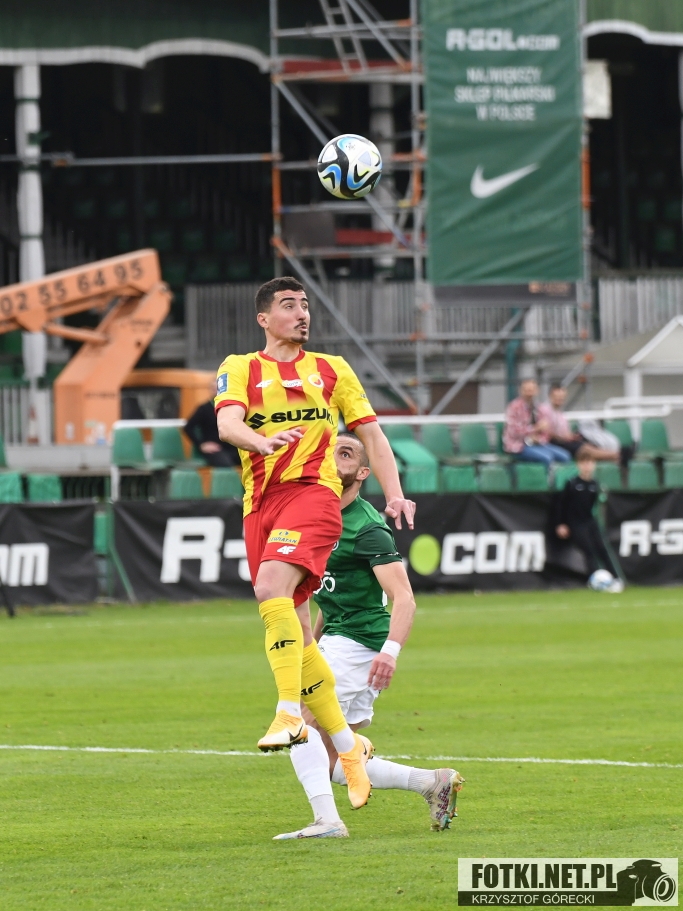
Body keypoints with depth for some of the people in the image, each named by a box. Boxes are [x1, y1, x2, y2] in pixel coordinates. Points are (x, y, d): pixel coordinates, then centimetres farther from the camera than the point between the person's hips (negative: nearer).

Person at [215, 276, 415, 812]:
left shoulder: (331, 370, 18)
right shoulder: (241, 369, 13)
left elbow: (370, 432, 20)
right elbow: (227, 422, -6)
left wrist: (394, 493, 7)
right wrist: (264, 441, -27)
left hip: (313, 491, -2)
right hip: (261, 501, 2)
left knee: (272, 587, -30)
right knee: (296, 632, 2)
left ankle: (291, 712, -35)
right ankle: (348, 749, 13)